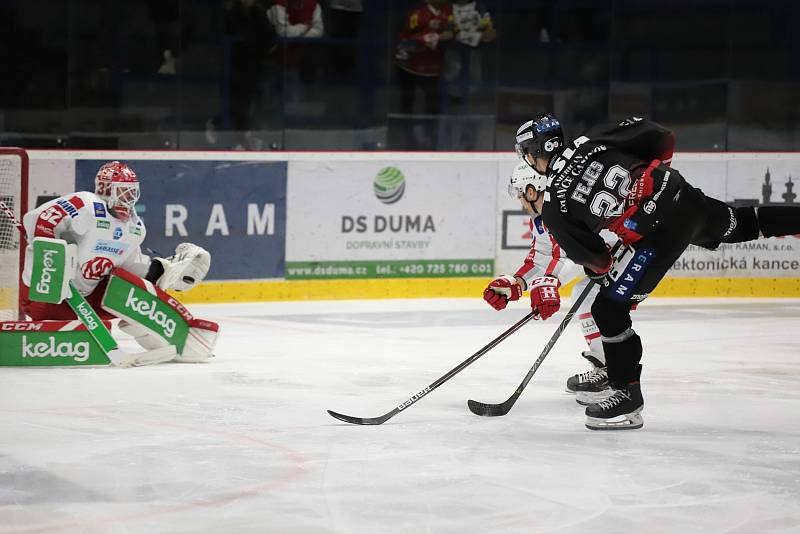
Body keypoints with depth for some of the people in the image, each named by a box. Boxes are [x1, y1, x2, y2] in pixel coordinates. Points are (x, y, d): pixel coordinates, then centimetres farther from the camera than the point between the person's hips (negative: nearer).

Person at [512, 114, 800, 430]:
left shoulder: (552, 209, -5)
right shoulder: (591, 142, 5)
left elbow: (594, 259, 2)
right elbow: (662, 141, 5)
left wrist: (601, 269, 25)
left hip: (656, 233, -6)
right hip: (683, 196, 6)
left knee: (609, 308, 5)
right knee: (738, 225, 33)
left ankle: (628, 395, 9)